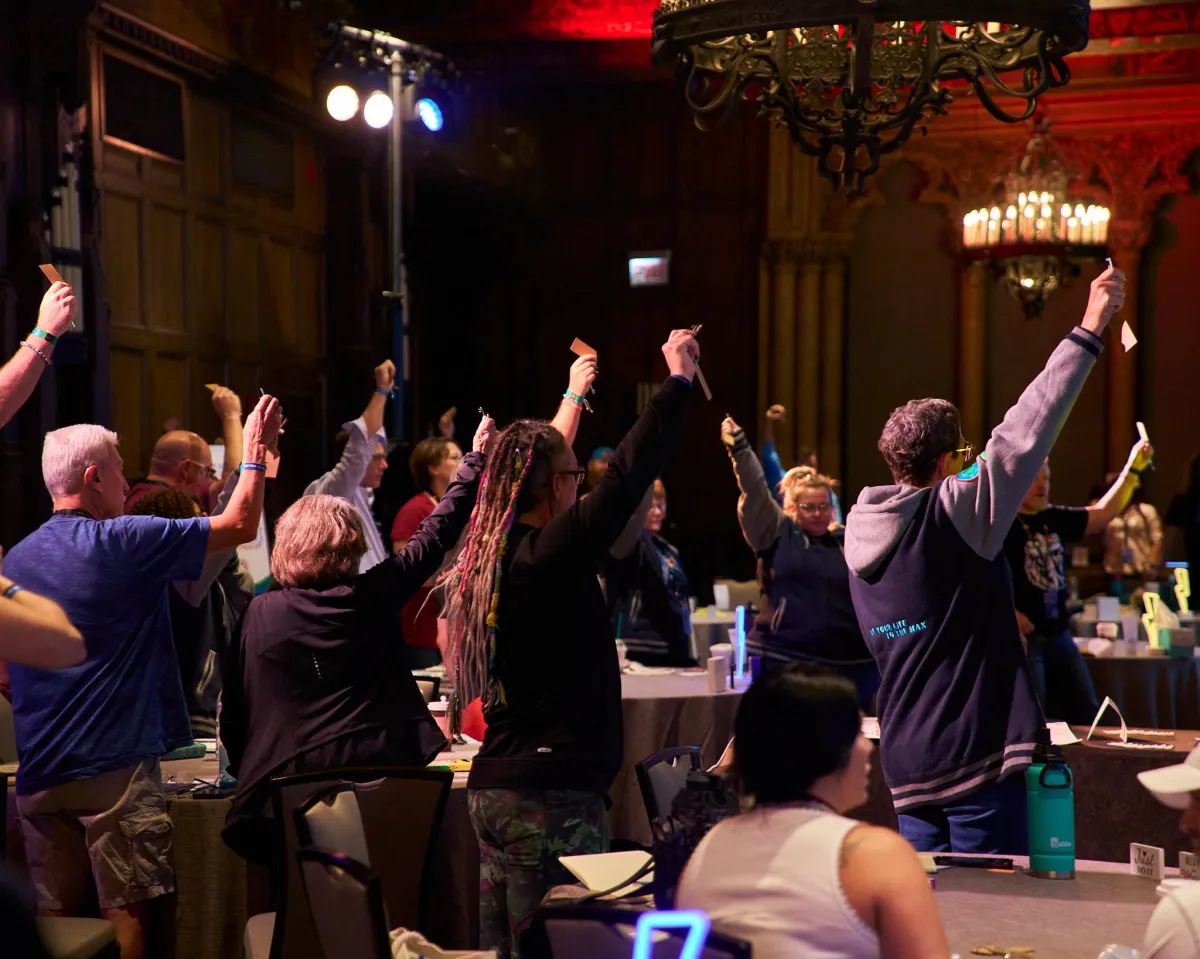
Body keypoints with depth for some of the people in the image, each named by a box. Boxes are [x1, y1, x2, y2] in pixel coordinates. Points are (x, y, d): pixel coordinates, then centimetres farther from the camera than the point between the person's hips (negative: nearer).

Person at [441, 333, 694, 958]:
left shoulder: (492, 559, 8)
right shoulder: (547, 557, -15)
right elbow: (627, 477, -18)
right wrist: (678, 380, -10)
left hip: (492, 789, 9)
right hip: (552, 795, -9)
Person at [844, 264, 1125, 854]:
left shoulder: (860, 536, 9)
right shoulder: (953, 512, -12)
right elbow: (1025, 433, -14)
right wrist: (1089, 330, -10)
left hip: (906, 763, 8)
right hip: (976, 759, -7)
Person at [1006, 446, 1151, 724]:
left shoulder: (1055, 519, 11)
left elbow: (1103, 513, 17)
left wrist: (1132, 469, 10)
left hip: (1059, 635, 8)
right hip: (1024, 636, -8)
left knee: (1087, 714, 13)